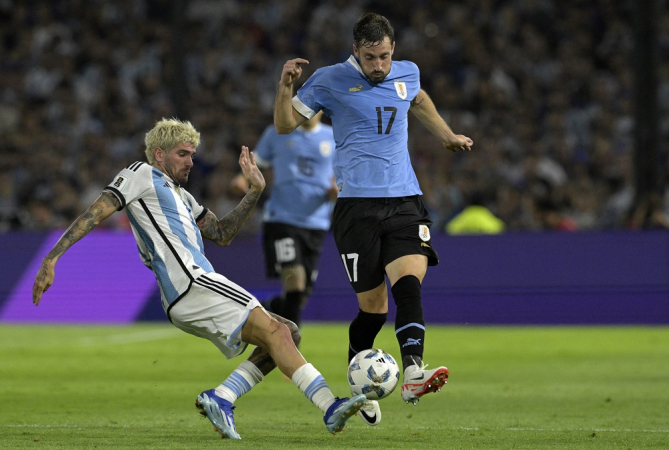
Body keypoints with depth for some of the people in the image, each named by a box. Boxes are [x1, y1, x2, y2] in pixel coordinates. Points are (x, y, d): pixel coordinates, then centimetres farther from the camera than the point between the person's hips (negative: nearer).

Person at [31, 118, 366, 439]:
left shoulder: (181, 196, 32)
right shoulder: (142, 175, 6)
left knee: (287, 334, 7)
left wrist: (255, 191, 20)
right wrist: (51, 259, -11)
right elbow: (95, 214, -2)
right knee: (276, 333, -18)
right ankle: (330, 407, -28)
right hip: (190, 283, -10)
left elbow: (221, 234, 28)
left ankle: (222, 397, -5)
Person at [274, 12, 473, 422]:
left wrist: (447, 134, 36)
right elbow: (285, 124, 5)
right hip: (358, 205, -3)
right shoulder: (331, 81, 0)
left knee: (409, 284, -22)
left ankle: (413, 376, -35)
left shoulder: (407, 74, 12)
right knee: (373, 307, -3)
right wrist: (286, 86, -12)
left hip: (405, 201, 3)